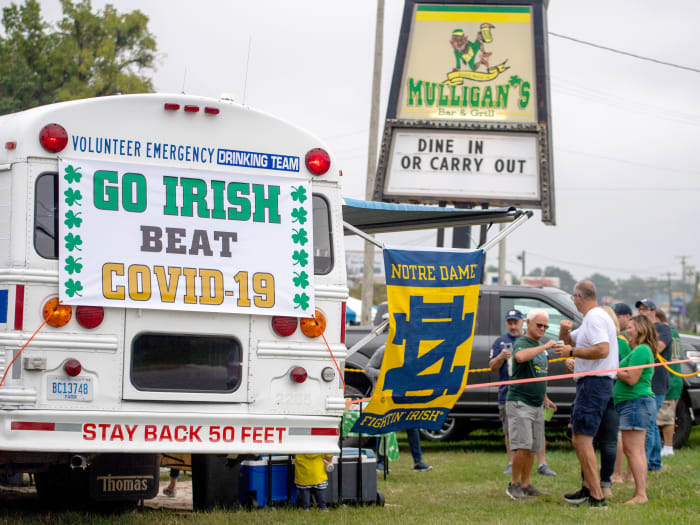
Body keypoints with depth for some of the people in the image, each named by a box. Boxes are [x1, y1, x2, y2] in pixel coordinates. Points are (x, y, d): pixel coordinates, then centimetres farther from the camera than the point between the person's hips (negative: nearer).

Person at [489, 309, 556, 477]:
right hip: (507, 392, 1)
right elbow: (492, 366, 7)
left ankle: (542, 464, -3)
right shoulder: (500, 342, 11)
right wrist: (501, 357, -13)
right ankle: (511, 464, 14)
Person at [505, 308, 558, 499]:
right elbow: (521, 356, -36)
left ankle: (526, 484, 14)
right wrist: (545, 346, -32)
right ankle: (514, 484, -2)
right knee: (522, 446, -13)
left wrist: (545, 398, 27)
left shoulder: (541, 344, 17)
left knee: (532, 448, 8)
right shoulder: (521, 343, -10)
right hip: (519, 403, -8)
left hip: (537, 405, 8)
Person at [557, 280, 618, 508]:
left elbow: (602, 350, -27)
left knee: (582, 439, -15)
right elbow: (569, 340, 32)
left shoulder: (595, 318, -13)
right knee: (579, 439, 20)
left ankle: (597, 497, -18)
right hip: (591, 384, 11)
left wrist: (572, 352, -17)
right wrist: (565, 331, 8)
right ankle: (588, 487, 28)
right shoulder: (593, 318, 21)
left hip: (594, 384, -11)